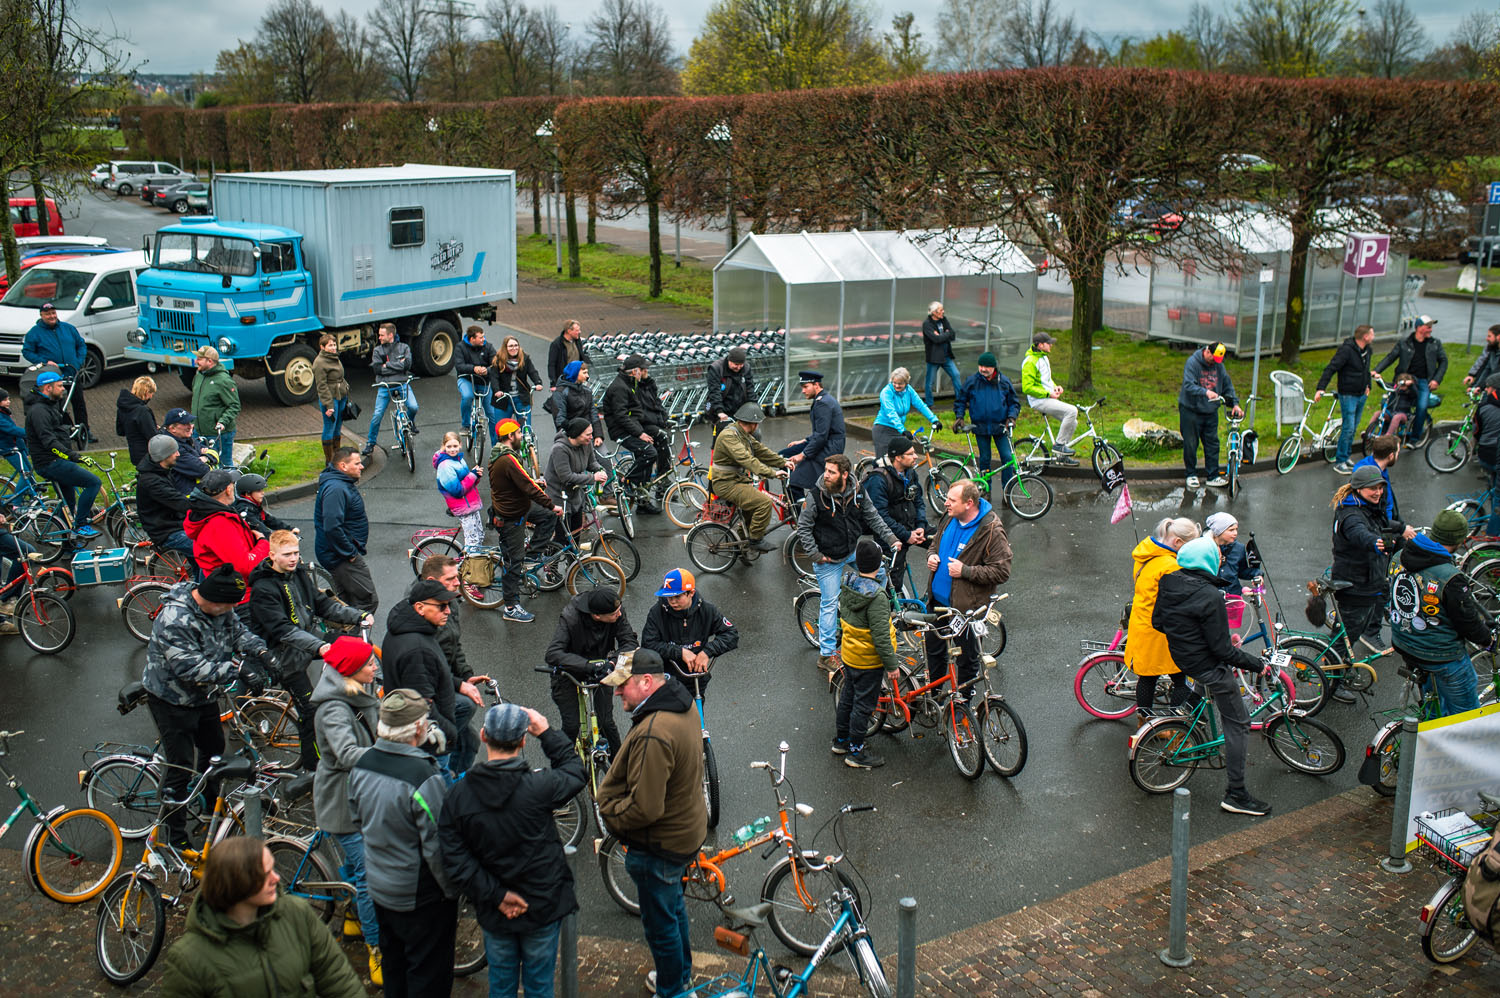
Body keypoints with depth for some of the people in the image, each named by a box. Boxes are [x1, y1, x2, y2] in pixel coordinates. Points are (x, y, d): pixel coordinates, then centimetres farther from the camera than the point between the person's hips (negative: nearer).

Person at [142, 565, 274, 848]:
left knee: (214, 749, 24)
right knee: (180, 768, -4)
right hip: (171, 700, -8)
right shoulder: (174, 620, -35)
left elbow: (238, 631, 2)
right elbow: (191, 668, -37)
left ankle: (212, 802, 49)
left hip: (204, 695, 8)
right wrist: (238, 669, -41)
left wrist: (260, 651, -18)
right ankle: (175, 833, 10)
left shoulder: (220, 608, -11)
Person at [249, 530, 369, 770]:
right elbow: (282, 630, -29)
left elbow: (323, 604, 6)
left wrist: (359, 616, -8)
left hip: (313, 637, 7)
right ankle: (312, 767, 6)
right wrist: (318, 646, -41)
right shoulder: (263, 589, -20)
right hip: (286, 654, -7)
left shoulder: (299, 573, 4)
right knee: (310, 710, -8)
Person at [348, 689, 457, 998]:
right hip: (420, 896, -7)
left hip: (378, 887, 7)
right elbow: (437, 848, -24)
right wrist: (452, 890, -9)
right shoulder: (424, 778, -30)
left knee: (393, 962, 26)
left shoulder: (361, 764, -7)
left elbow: (358, 822, 8)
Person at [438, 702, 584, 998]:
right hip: (543, 906, -2)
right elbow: (574, 771, -1)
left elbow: (455, 859, -14)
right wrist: (546, 732, 2)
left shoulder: (457, 795, -12)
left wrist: (496, 895, -11)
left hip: (494, 913, 2)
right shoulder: (539, 786, -21)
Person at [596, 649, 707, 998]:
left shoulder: (653, 734, -35)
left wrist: (609, 814, -14)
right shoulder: (683, 706, -3)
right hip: (688, 827, 10)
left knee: (660, 921, 12)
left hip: (660, 845, -10)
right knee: (673, 906, 29)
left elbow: (644, 809, -33)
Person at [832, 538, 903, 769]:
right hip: (868, 661, -8)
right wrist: (892, 665, -17)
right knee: (864, 704, 6)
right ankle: (856, 752, 18)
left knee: (847, 697, 23)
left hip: (849, 653, 8)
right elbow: (881, 637, -27)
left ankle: (841, 740, 38)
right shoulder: (877, 597, -30)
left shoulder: (848, 584, -5)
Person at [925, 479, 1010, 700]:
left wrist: (965, 570, -25)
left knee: (967, 658, 10)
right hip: (938, 600, 7)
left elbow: (1002, 572, -20)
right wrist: (932, 556, -2)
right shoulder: (951, 519, 2)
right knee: (934, 649, 19)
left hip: (966, 607, -7)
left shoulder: (992, 531, -20)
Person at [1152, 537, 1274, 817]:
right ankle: (1235, 794, 9)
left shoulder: (1168, 582, -5)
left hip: (1181, 656, 8)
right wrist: (1257, 665, -10)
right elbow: (1222, 650, -23)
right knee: (1238, 724, 4)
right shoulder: (1210, 597, -27)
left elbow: (1157, 621, 9)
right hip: (1209, 668, -8)